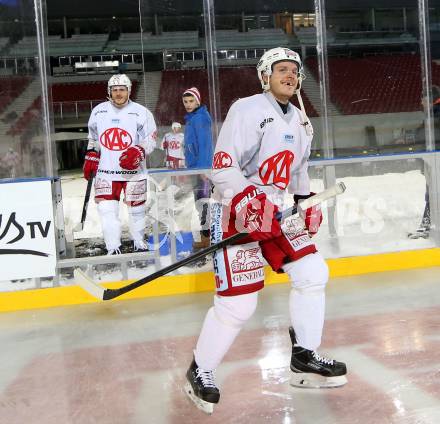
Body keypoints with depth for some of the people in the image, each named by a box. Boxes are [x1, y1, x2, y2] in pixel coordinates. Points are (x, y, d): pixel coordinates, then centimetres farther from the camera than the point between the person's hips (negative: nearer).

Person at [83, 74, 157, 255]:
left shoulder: (141, 112, -3)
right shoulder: (98, 111, 7)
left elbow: (151, 139, -3)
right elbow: (93, 138, 19)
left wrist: (138, 152, -20)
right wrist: (91, 158, 13)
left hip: (133, 171, -2)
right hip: (106, 171, 2)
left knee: (136, 208, 9)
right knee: (107, 209, -6)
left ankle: (139, 243, 30)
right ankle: (113, 249, -1)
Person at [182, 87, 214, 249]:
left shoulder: (200, 118, -13)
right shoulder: (192, 118, 17)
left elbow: (204, 145, -19)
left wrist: (202, 168, -22)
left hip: (201, 167, -10)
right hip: (195, 167, 10)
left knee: (202, 201, -7)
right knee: (201, 201, 13)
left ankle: (206, 239, -4)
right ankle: (205, 238, 20)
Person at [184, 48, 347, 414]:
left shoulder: (300, 120, 14)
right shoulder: (247, 110, -13)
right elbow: (223, 167, -21)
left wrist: (307, 202, 19)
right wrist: (248, 203, -32)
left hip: (274, 213, 9)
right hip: (236, 212, -8)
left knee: (313, 273, 5)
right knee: (238, 303, -12)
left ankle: (305, 358, 19)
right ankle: (200, 371, 10)